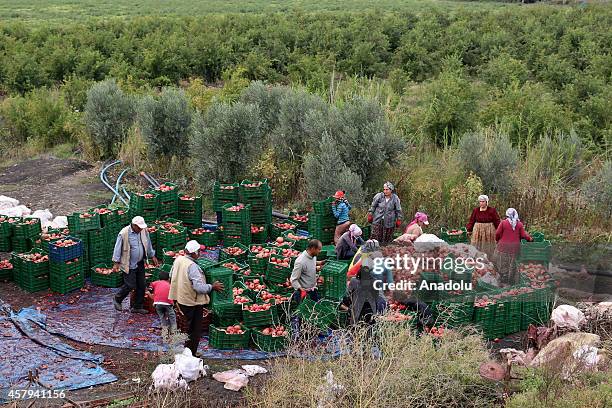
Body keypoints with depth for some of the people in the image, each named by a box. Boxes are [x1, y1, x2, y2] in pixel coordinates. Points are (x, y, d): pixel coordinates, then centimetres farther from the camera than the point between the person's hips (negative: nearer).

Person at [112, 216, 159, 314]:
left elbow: (148, 244, 16)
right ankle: (117, 299, 22)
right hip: (129, 265, -6)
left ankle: (138, 307, 21)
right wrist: (116, 263, -9)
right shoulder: (124, 234, -18)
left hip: (140, 263, 6)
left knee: (142, 285, 8)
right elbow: (118, 248, -10)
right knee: (130, 285, -5)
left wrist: (152, 256, 21)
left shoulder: (144, 231, 0)